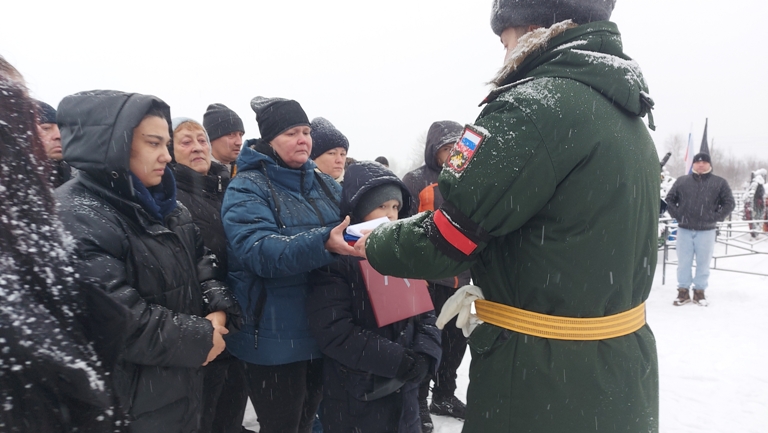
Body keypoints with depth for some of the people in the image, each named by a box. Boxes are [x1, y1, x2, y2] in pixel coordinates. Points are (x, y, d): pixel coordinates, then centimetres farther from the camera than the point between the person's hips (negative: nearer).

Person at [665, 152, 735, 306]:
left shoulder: (719, 182, 4)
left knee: (703, 263, 7)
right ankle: (683, 291, 16)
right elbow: (669, 199, 10)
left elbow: (729, 203, 4)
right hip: (684, 229, 1)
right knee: (683, 262, 6)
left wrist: (717, 217, -6)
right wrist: (676, 214, -2)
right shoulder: (682, 181, 6)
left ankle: (699, 292, 18)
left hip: (707, 231, -1)